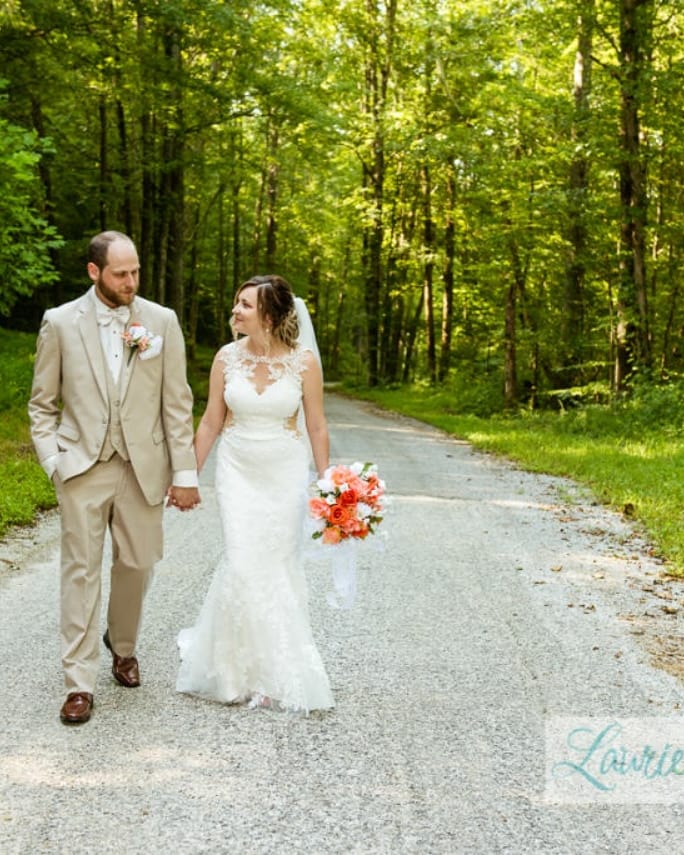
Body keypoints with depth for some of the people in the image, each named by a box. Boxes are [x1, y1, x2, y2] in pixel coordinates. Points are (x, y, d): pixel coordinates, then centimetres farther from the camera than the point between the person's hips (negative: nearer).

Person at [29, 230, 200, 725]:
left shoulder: (162, 321, 0)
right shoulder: (60, 322, 0)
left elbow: (177, 403, 1)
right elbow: (43, 404, 6)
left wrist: (185, 472, -1)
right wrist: (52, 459, -6)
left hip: (143, 467, 1)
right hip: (83, 468, -1)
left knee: (137, 565, 10)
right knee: (81, 570, 0)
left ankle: (123, 645, 37)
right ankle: (80, 682, 6)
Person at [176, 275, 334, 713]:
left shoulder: (304, 361, -9)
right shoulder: (227, 357, -3)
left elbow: (317, 426, -2)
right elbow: (211, 422, 4)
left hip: (285, 472, -1)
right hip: (237, 469, 1)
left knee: (280, 565, 5)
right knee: (244, 565, -5)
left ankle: (276, 666, 24)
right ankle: (246, 670, 13)